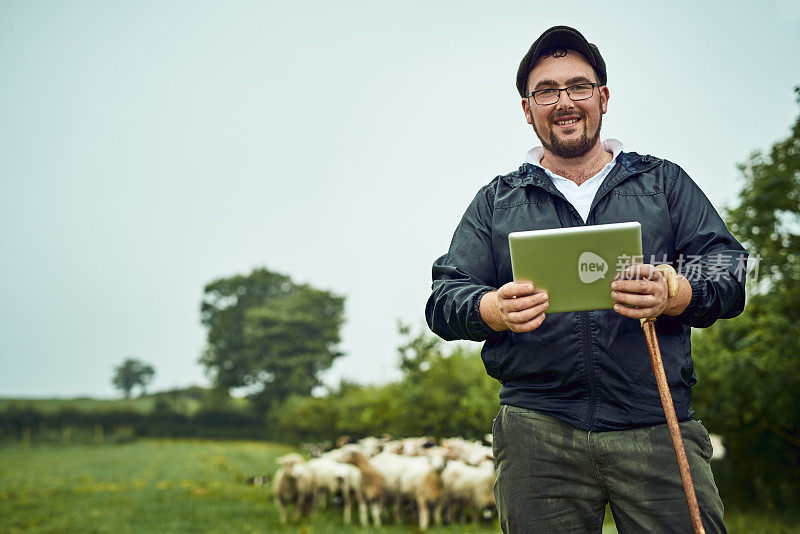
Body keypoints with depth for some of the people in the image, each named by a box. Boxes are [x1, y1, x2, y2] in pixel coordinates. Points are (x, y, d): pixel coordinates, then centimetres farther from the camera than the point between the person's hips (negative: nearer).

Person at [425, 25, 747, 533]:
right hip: (537, 428, 1)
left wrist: (671, 295, -15)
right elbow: (445, 298, 10)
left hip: (657, 425, 0)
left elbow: (727, 268, 8)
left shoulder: (665, 182, 17)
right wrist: (495, 311, -14)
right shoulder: (497, 201, 18)